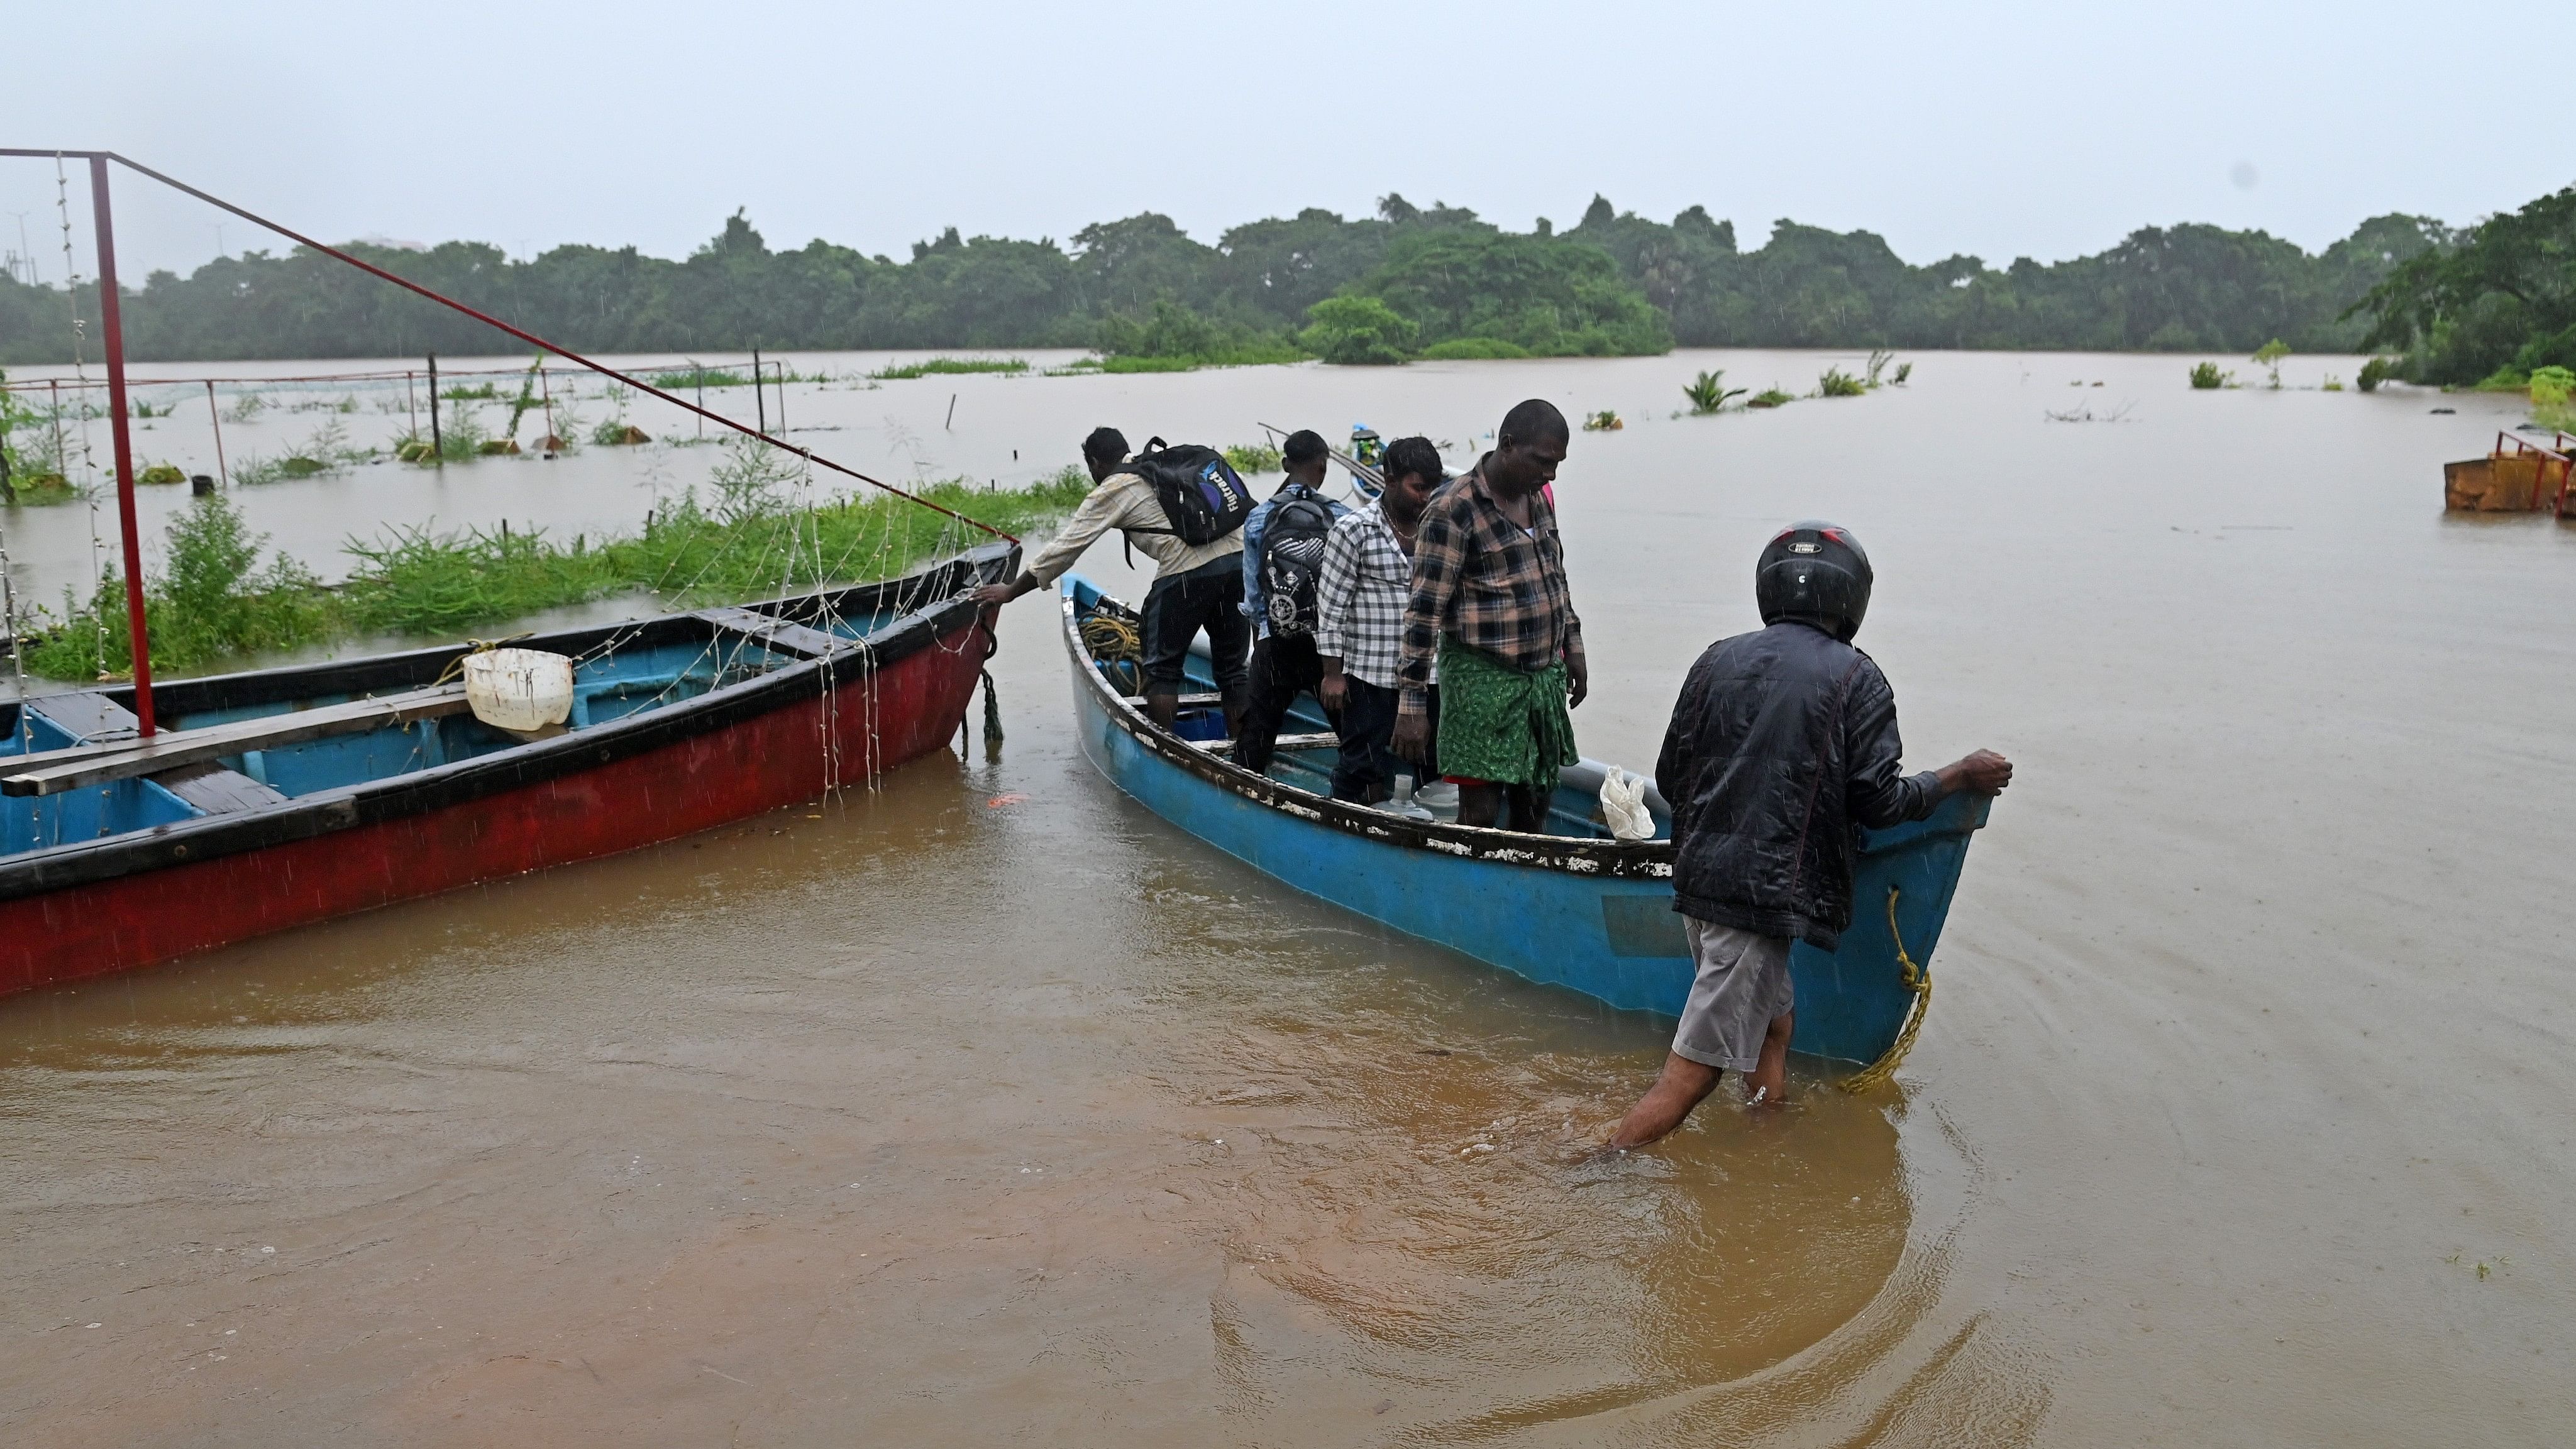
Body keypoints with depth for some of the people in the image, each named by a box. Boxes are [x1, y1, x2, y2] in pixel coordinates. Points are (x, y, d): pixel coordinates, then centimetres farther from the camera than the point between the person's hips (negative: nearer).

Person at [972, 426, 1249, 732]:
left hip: (1187, 573, -6)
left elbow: (1064, 549, 8)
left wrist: (1010, 592, 17)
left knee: (1162, 670, 9)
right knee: (1232, 669, 13)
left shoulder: (1109, 492, 7)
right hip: (1240, 556, 6)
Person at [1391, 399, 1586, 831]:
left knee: (1535, 806, 15)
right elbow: (1425, 611, -18)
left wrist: (1573, 651, 22)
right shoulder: (1454, 511, -17)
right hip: (1483, 682, -8)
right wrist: (1411, 704, -20)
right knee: (1480, 815, -4)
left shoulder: (1538, 497, 8)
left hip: (1545, 675, 8)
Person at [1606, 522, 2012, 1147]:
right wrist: (1963, 775, 10)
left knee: (1773, 1021, 24)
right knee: (1692, 1073, -3)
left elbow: (1670, 778, 11)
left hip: (1697, 880, 6)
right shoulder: (1856, 678, -3)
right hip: (1766, 895, -6)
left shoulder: (1718, 660, 10)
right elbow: (1878, 803, -5)